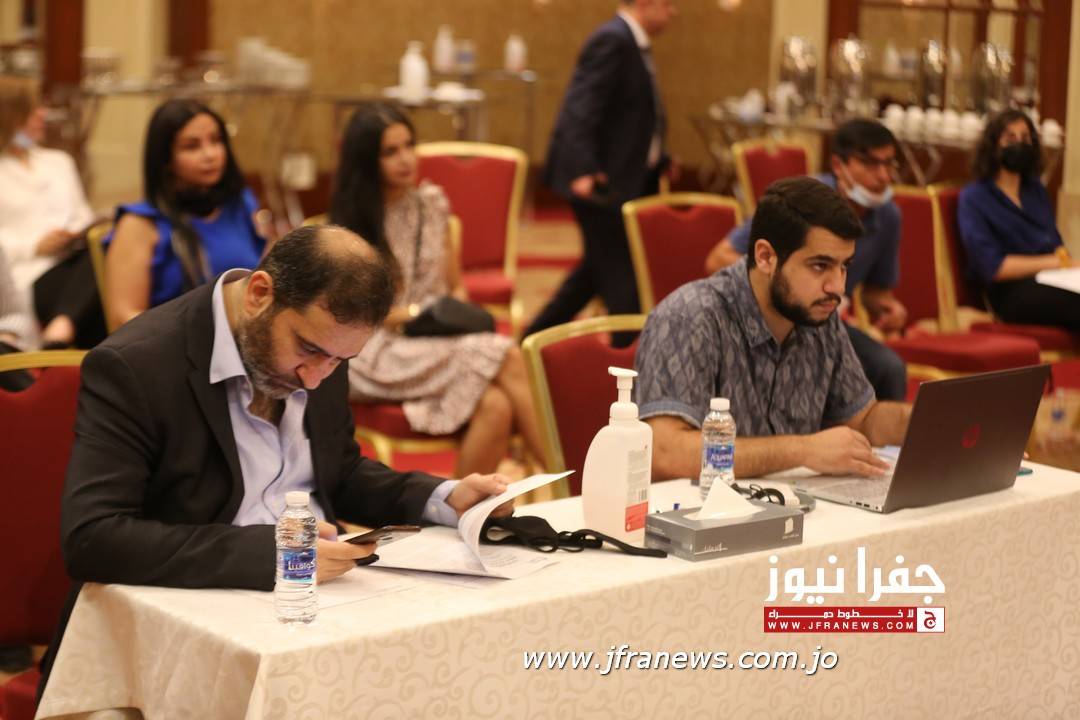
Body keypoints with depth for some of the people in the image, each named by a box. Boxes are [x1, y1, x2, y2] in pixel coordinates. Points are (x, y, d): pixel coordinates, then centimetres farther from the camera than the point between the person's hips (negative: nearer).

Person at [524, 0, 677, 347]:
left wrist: (659, 161, 24)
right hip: (600, 180, -11)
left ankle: (536, 337, 27)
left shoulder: (633, 44, 14)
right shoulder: (612, 41, -17)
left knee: (599, 267, 17)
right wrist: (583, 170, -33)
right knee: (621, 274, -4)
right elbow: (582, 107, -25)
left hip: (623, 177, 11)